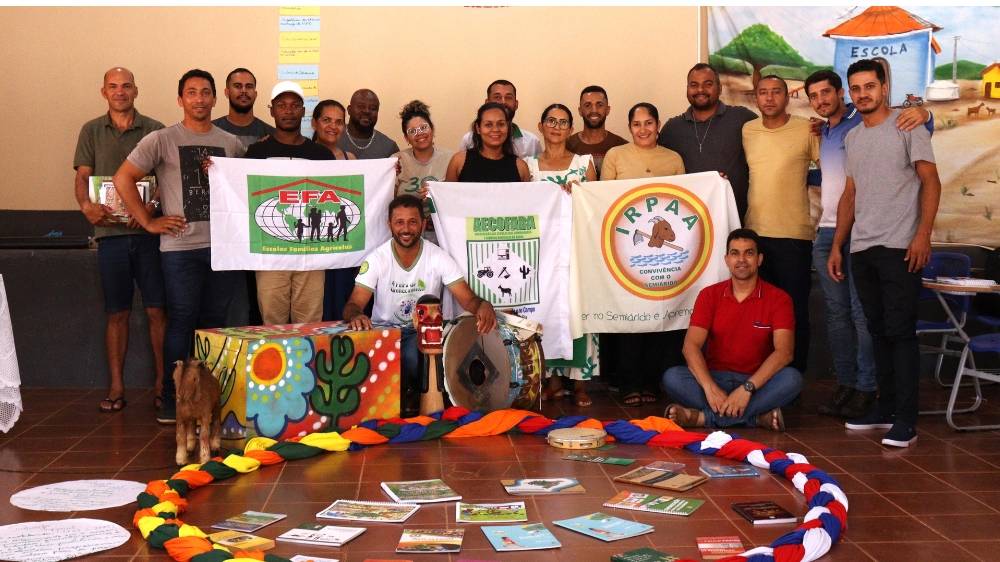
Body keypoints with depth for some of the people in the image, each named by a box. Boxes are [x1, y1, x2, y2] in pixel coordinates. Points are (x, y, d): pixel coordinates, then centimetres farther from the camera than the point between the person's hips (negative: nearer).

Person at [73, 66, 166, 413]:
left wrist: (152, 206, -15)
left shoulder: (154, 130, 7)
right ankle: (116, 387, 12)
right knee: (117, 313, 5)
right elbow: (82, 177, 6)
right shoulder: (92, 131, 11)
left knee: (157, 310, -1)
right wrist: (87, 206, -15)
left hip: (148, 230, -1)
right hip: (110, 232, 1)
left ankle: (161, 383, 8)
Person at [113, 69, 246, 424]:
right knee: (181, 322, -1)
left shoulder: (231, 144, 12)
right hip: (180, 247, -3)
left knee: (215, 321, 9)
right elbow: (123, 179, -2)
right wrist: (148, 221, -5)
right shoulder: (161, 140, 0)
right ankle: (172, 401, 8)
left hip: (223, 245, 4)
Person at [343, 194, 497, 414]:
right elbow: (353, 304, -16)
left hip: (423, 332, -1)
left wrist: (483, 305, -41)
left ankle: (410, 394, -1)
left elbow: (468, 299, -14)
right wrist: (355, 315, -44)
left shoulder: (439, 257, -9)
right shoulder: (376, 259, -10)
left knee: (412, 356, -35)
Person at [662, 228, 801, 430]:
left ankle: (704, 417, -33)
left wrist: (747, 388, -28)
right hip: (716, 378, 1)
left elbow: (784, 351, -15)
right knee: (672, 377, -26)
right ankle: (757, 417, -32)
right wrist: (710, 388, -26)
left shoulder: (778, 299, -2)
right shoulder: (710, 295, 2)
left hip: (758, 381, -1)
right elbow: (691, 345, -9)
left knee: (792, 378, -32)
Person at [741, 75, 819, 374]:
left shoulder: (807, 129, -4)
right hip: (754, 232, 4)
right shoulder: (746, 131, 8)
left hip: (793, 235, -4)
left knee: (794, 309, 3)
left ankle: (795, 372, 14)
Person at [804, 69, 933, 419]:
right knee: (837, 312, 9)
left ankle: (866, 389, -1)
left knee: (862, 313, -6)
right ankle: (845, 384, 15)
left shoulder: (865, 122, -4)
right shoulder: (823, 133, 19)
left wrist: (922, 113, -30)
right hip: (827, 232, 7)